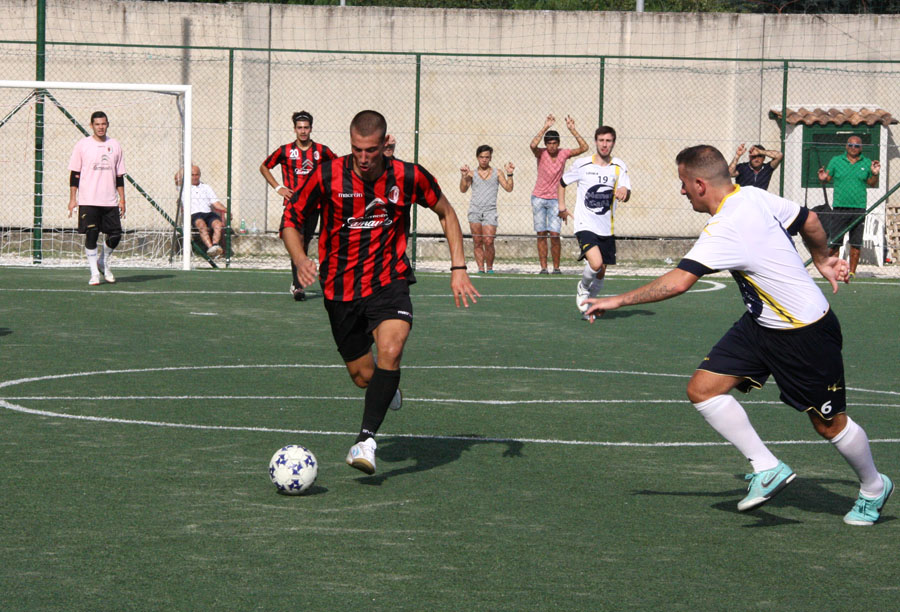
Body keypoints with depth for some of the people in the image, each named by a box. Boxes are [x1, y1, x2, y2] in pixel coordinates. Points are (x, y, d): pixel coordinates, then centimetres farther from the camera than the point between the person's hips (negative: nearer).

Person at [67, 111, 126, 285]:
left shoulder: (115, 145, 10)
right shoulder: (82, 145, 1)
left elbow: (119, 175, 13)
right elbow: (74, 174, 2)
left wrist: (122, 199, 8)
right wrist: (72, 198, -3)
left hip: (110, 202, 3)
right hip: (88, 201, -3)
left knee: (115, 235, 0)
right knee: (91, 235, -5)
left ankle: (103, 262, 26)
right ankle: (94, 273, 4)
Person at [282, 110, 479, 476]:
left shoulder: (408, 177, -8)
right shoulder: (328, 177, -11)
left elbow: (445, 212, 9)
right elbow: (291, 219, 1)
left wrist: (458, 267, 1)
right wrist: (300, 259, -19)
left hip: (389, 283, -1)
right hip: (341, 291, 1)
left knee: (390, 349, -29)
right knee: (363, 376, 8)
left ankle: (366, 439, -25)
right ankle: (389, 389, 46)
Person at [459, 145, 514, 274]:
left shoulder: (497, 174, 13)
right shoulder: (472, 173, 14)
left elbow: (508, 188, 6)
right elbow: (463, 189, 5)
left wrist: (509, 174, -7)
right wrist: (464, 176, -8)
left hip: (490, 211, -1)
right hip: (475, 210, 1)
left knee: (488, 242, -12)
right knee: (477, 243, -1)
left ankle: (489, 268, 2)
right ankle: (481, 268, 3)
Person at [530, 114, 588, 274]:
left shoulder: (564, 153, -2)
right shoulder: (541, 153, -7)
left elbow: (584, 147, -12)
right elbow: (533, 145, -29)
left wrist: (572, 129, -18)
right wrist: (545, 127, -30)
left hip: (555, 199, 0)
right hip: (538, 198, 0)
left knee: (554, 234, -10)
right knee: (541, 234, 0)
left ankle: (556, 267, -1)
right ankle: (543, 267, 4)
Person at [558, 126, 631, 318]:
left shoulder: (619, 167, 2)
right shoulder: (582, 164, -1)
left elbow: (626, 195, -10)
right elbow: (562, 182, 15)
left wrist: (624, 191, -33)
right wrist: (562, 206, 7)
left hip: (606, 229, 3)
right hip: (585, 225, -3)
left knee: (601, 273, 7)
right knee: (595, 263, -24)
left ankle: (589, 302, 30)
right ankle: (583, 288, 6)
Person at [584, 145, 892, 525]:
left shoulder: (725, 230, -29)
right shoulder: (754, 197, -4)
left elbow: (678, 282, -36)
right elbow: (809, 220, 9)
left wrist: (619, 301, -27)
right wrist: (822, 260, 28)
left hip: (805, 333, -9)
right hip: (761, 324, 9)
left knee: (829, 424, 7)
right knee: (703, 389, -3)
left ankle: (873, 487, 32)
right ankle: (767, 468, 4)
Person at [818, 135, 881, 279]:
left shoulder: (867, 163, 9)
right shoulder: (835, 161, 7)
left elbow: (871, 184, 16)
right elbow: (827, 179, 12)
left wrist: (875, 174, -4)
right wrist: (823, 179, -11)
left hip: (859, 209, 1)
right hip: (840, 208, -1)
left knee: (856, 244, 2)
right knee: (834, 242, -5)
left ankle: (852, 271, 9)